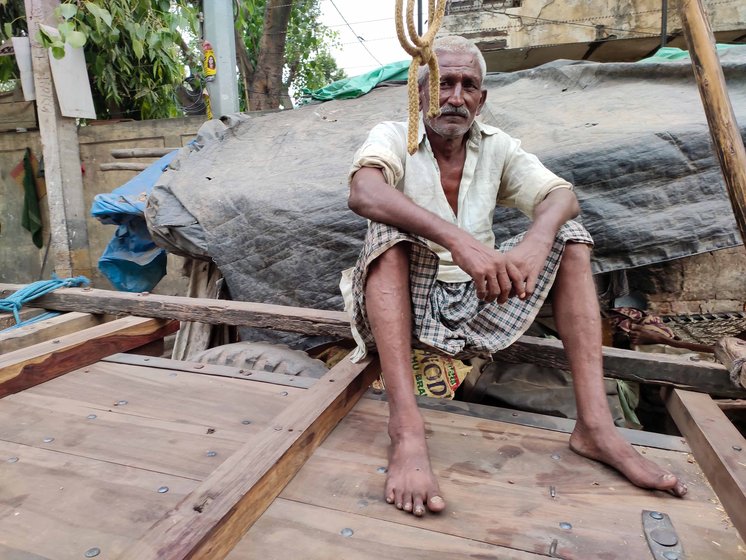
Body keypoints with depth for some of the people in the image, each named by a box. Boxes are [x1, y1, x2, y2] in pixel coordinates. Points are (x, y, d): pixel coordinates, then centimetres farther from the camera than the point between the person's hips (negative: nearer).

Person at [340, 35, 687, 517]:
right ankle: (405, 424, -40)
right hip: (406, 307, -3)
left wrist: (535, 242, -30)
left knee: (569, 236, -7)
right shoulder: (393, 137, -5)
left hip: (477, 307, 4)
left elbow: (562, 195, -6)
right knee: (389, 229, -29)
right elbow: (363, 193, -28)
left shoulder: (497, 147, 8)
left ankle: (595, 424, -17)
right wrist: (458, 239, -41)